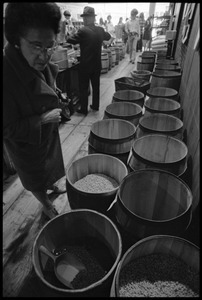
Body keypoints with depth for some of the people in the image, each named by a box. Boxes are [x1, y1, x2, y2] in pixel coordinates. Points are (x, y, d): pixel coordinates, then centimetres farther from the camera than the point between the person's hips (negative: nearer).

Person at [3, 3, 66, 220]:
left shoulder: (40, 64, -10)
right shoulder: (8, 77, -34)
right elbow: (7, 129, -29)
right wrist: (44, 118, -29)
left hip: (48, 133, 7)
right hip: (26, 143, -6)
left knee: (50, 165, 29)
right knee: (36, 177, 19)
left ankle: (53, 187, 60)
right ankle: (46, 206, 47)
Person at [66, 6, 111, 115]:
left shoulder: (83, 31, -17)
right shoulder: (100, 30, 0)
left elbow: (70, 40, -11)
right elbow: (108, 37, 19)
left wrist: (75, 34, 7)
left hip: (85, 65, -5)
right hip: (97, 65, 5)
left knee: (83, 88, 5)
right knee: (96, 85, 16)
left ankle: (84, 109, 13)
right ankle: (95, 105, 27)